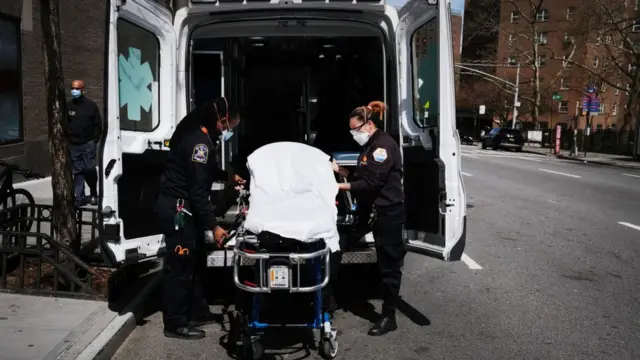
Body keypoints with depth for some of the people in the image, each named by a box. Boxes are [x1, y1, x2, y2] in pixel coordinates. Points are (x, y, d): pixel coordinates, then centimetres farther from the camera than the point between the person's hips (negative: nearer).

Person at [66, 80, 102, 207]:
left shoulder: (91, 105, 1)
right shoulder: (68, 106, 8)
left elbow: (98, 124, 2)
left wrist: (95, 139, -4)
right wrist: (66, 139, 3)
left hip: (88, 144, -2)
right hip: (73, 145, 3)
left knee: (89, 169, -4)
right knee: (77, 171, 3)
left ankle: (93, 194, 16)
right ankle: (80, 197, 7)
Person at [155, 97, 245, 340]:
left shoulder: (199, 134, 8)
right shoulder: (199, 142, -23)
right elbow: (198, 190, -25)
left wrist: (229, 176, 29)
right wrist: (213, 227, -23)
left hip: (185, 208, 11)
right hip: (177, 208, -11)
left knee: (195, 262, 17)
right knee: (180, 265, -3)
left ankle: (197, 312, 29)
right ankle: (175, 324, 8)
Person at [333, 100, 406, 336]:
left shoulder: (383, 145, -16)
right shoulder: (371, 145, 15)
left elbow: (371, 183, -21)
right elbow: (363, 177, 16)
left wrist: (340, 186, -17)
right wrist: (340, 171, 6)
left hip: (389, 211, -10)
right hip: (378, 210, 10)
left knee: (389, 263, -4)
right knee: (387, 260, 19)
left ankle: (389, 317, 2)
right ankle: (391, 296, 33)